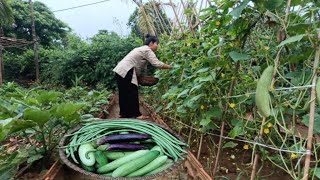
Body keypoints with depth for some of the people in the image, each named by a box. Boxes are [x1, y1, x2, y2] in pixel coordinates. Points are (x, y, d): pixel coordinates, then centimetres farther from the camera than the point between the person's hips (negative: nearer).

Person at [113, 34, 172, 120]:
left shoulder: (142, 49, 22)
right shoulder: (147, 50, -8)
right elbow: (157, 64, -19)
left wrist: (141, 76, 9)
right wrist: (171, 67, -11)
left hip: (121, 70, 10)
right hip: (126, 72, -10)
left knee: (124, 93, 13)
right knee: (132, 93, -5)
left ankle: (124, 113, 21)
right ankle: (135, 114, 1)